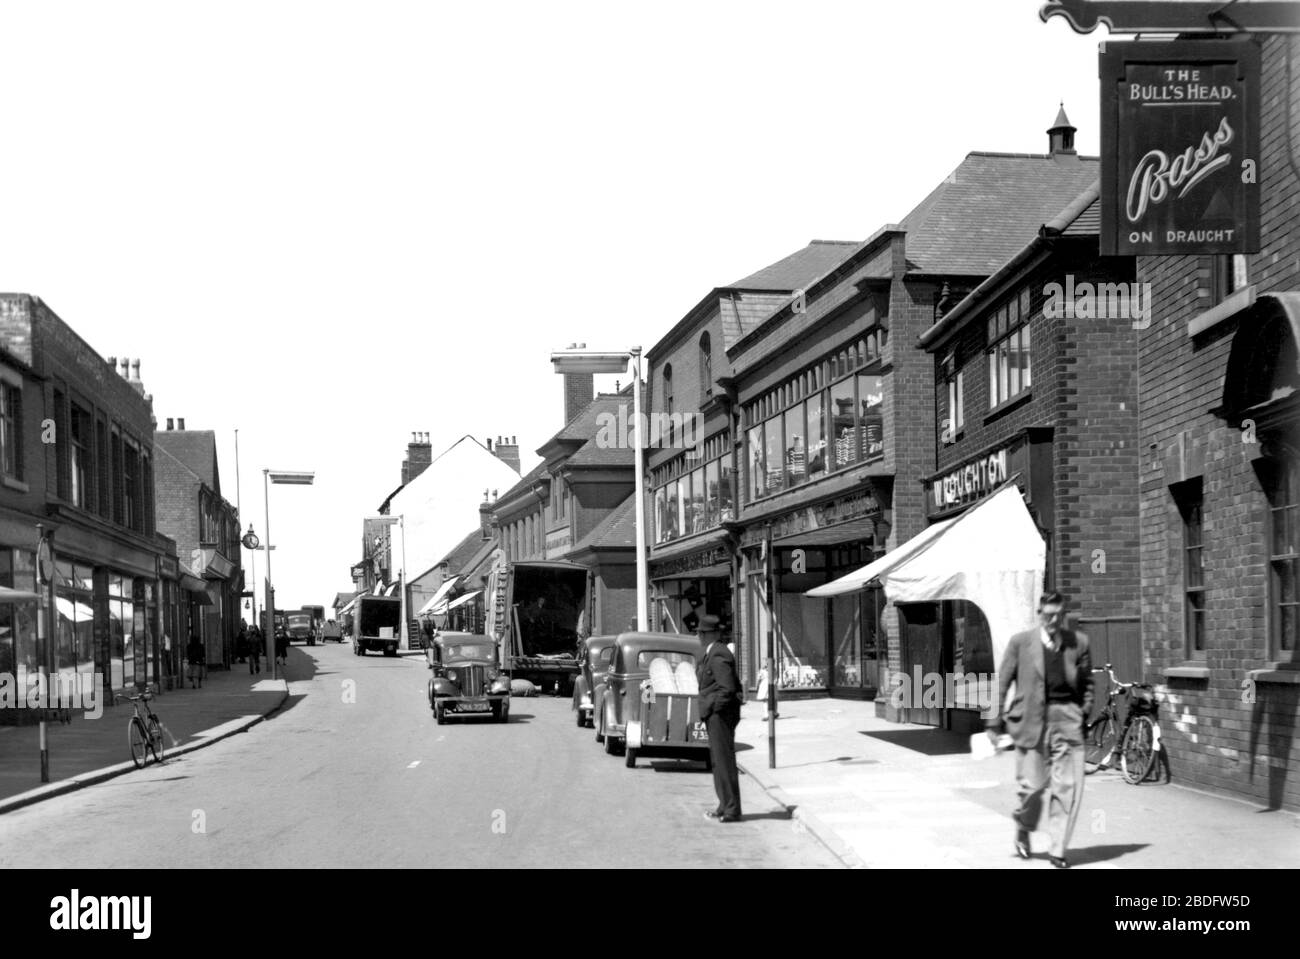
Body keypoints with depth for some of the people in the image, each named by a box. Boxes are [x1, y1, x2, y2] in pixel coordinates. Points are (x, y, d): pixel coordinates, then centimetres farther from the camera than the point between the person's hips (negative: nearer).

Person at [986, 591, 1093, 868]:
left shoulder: (1079, 643, 6)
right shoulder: (1020, 642, 1)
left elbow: (1087, 683, 16)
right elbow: (1002, 682, 4)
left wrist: (1085, 714, 6)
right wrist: (995, 722, 2)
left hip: (1067, 719, 1)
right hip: (1031, 719, -1)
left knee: (1068, 787, -4)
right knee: (1033, 785, 2)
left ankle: (1059, 851, 6)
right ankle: (1024, 827, 34)